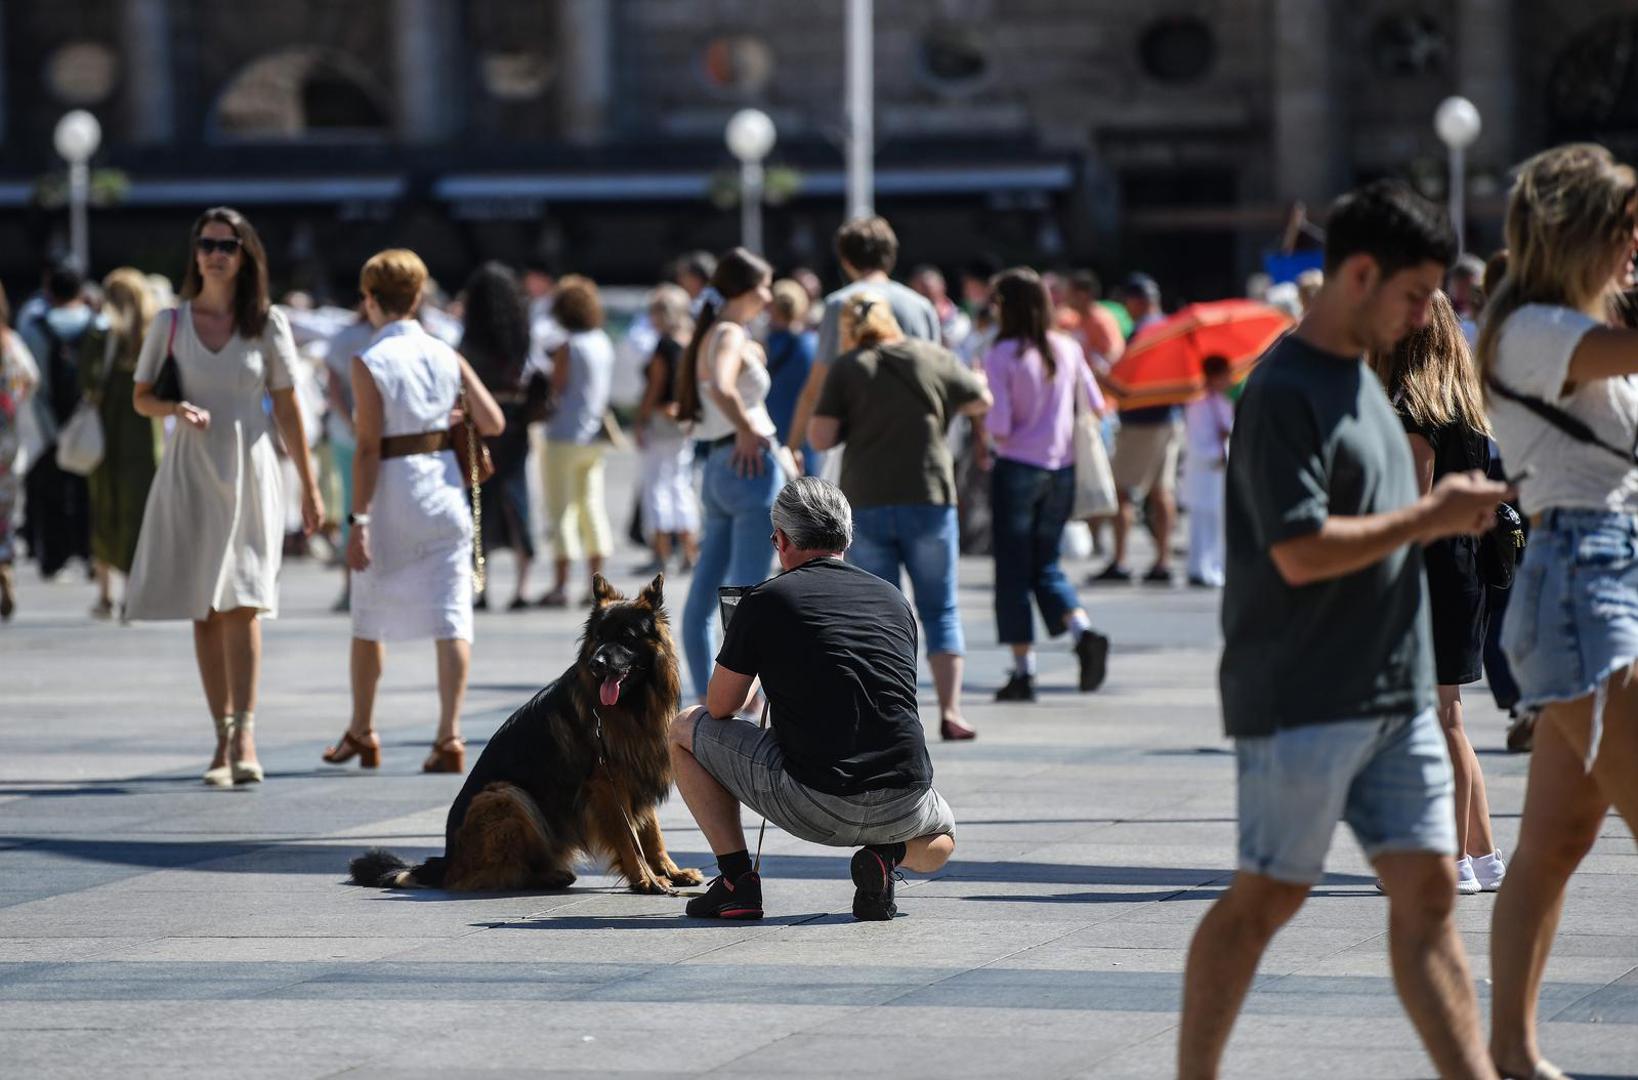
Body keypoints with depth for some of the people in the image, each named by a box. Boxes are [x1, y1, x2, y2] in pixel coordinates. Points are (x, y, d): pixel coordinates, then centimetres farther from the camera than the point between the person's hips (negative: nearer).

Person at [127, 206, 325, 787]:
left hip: (248, 471, -2)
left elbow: (287, 408, 5)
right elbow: (140, 396, 10)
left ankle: (245, 737, -19)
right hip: (190, 471, 2)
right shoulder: (171, 322, 5)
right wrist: (177, 408, -12)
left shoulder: (267, 323, 2)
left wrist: (309, 487, 4)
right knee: (203, 611, 2)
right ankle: (223, 738, 8)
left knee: (241, 603, -14)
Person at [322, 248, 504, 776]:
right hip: (444, 485, 3)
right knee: (451, 617, 0)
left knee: (369, 619, 14)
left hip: (391, 492, -3)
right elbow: (493, 423, -3)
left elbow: (368, 449, -14)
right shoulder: (446, 356, 2)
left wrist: (358, 521, -13)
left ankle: (361, 733, 26)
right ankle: (449, 736, -10)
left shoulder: (370, 363, -9)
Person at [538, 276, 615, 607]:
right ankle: (595, 584, 9)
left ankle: (560, 586, -4)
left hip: (565, 435, -7)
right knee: (592, 506, 10)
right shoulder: (603, 344, 7)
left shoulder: (567, 349, -14)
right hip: (594, 437, 7)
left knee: (561, 509, -3)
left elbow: (555, 393, -9)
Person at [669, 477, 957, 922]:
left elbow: (721, 707, 9)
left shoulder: (766, 601, 0)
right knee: (941, 838, 40)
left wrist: (755, 669, 31)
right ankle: (885, 856, 5)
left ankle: (737, 880, 10)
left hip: (814, 808, -3)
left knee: (686, 730, 19)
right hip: (902, 808, 4)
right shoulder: (893, 600, 14)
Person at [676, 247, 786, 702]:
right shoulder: (731, 336, -13)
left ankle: (705, 699, 13)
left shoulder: (710, 336, 16)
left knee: (702, 595, 9)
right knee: (748, 593, -8)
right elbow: (721, 388, -32)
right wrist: (747, 429, -20)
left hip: (719, 468, 10)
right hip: (751, 465, -10)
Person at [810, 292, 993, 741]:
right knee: (940, 611, 7)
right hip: (928, 501, 0)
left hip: (866, 505, 0)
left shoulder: (846, 369, 0)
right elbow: (980, 403, 17)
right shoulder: (935, 358, 3)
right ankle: (950, 710, -4)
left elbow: (820, 437, -7)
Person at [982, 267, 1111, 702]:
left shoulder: (1002, 356, -13)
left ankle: (1023, 670, 2)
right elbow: (1096, 406, 7)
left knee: (1013, 569, 4)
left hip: (1016, 469, -5)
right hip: (1061, 469, 5)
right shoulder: (1068, 349, 1)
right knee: (1046, 564, 16)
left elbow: (998, 425, -17)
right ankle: (1083, 631, -8)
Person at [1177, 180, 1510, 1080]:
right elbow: (1301, 551, -22)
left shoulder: (1359, 377, 16)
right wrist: (1430, 516, -13)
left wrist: (1445, 517, 11)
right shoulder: (1286, 390, -14)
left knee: (1426, 889, 3)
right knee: (1268, 896, -1)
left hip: (1393, 693, 9)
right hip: (1304, 699, -9)